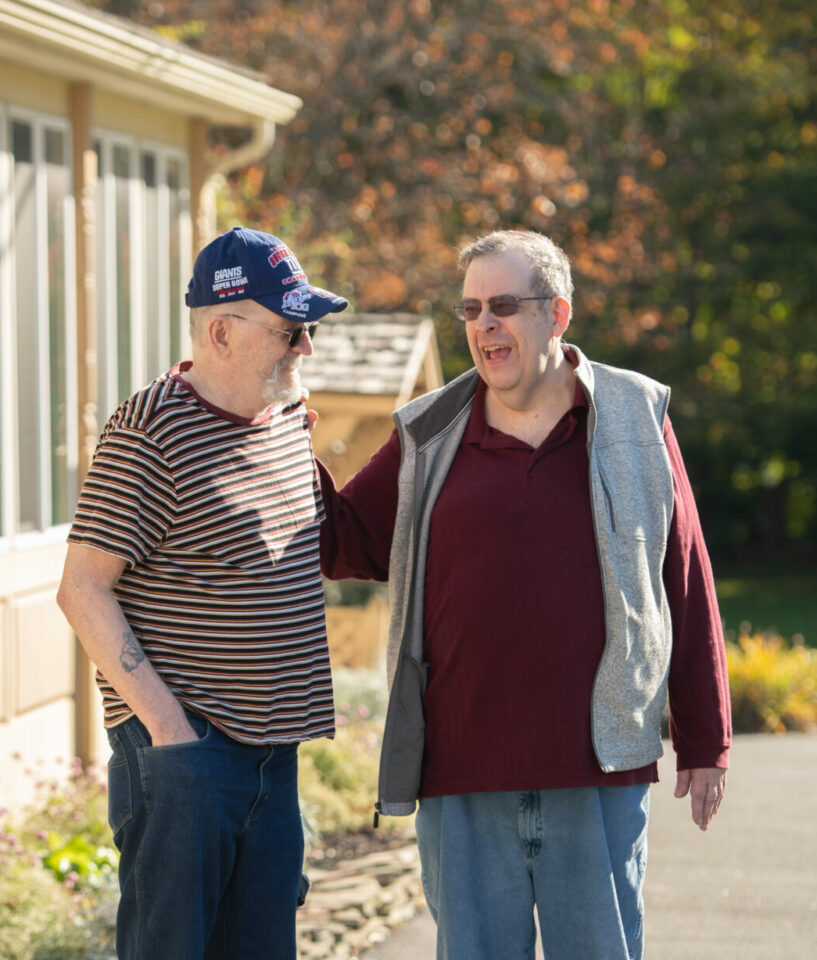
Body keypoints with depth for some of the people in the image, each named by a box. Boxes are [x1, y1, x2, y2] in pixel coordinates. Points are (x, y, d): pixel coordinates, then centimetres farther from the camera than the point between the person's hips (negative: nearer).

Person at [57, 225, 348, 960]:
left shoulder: (290, 415, 12)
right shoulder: (149, 431, -12)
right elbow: (82, 588, -13)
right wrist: (162, 719, -19)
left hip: (274, 746, 8)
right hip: (183, 742, -8)